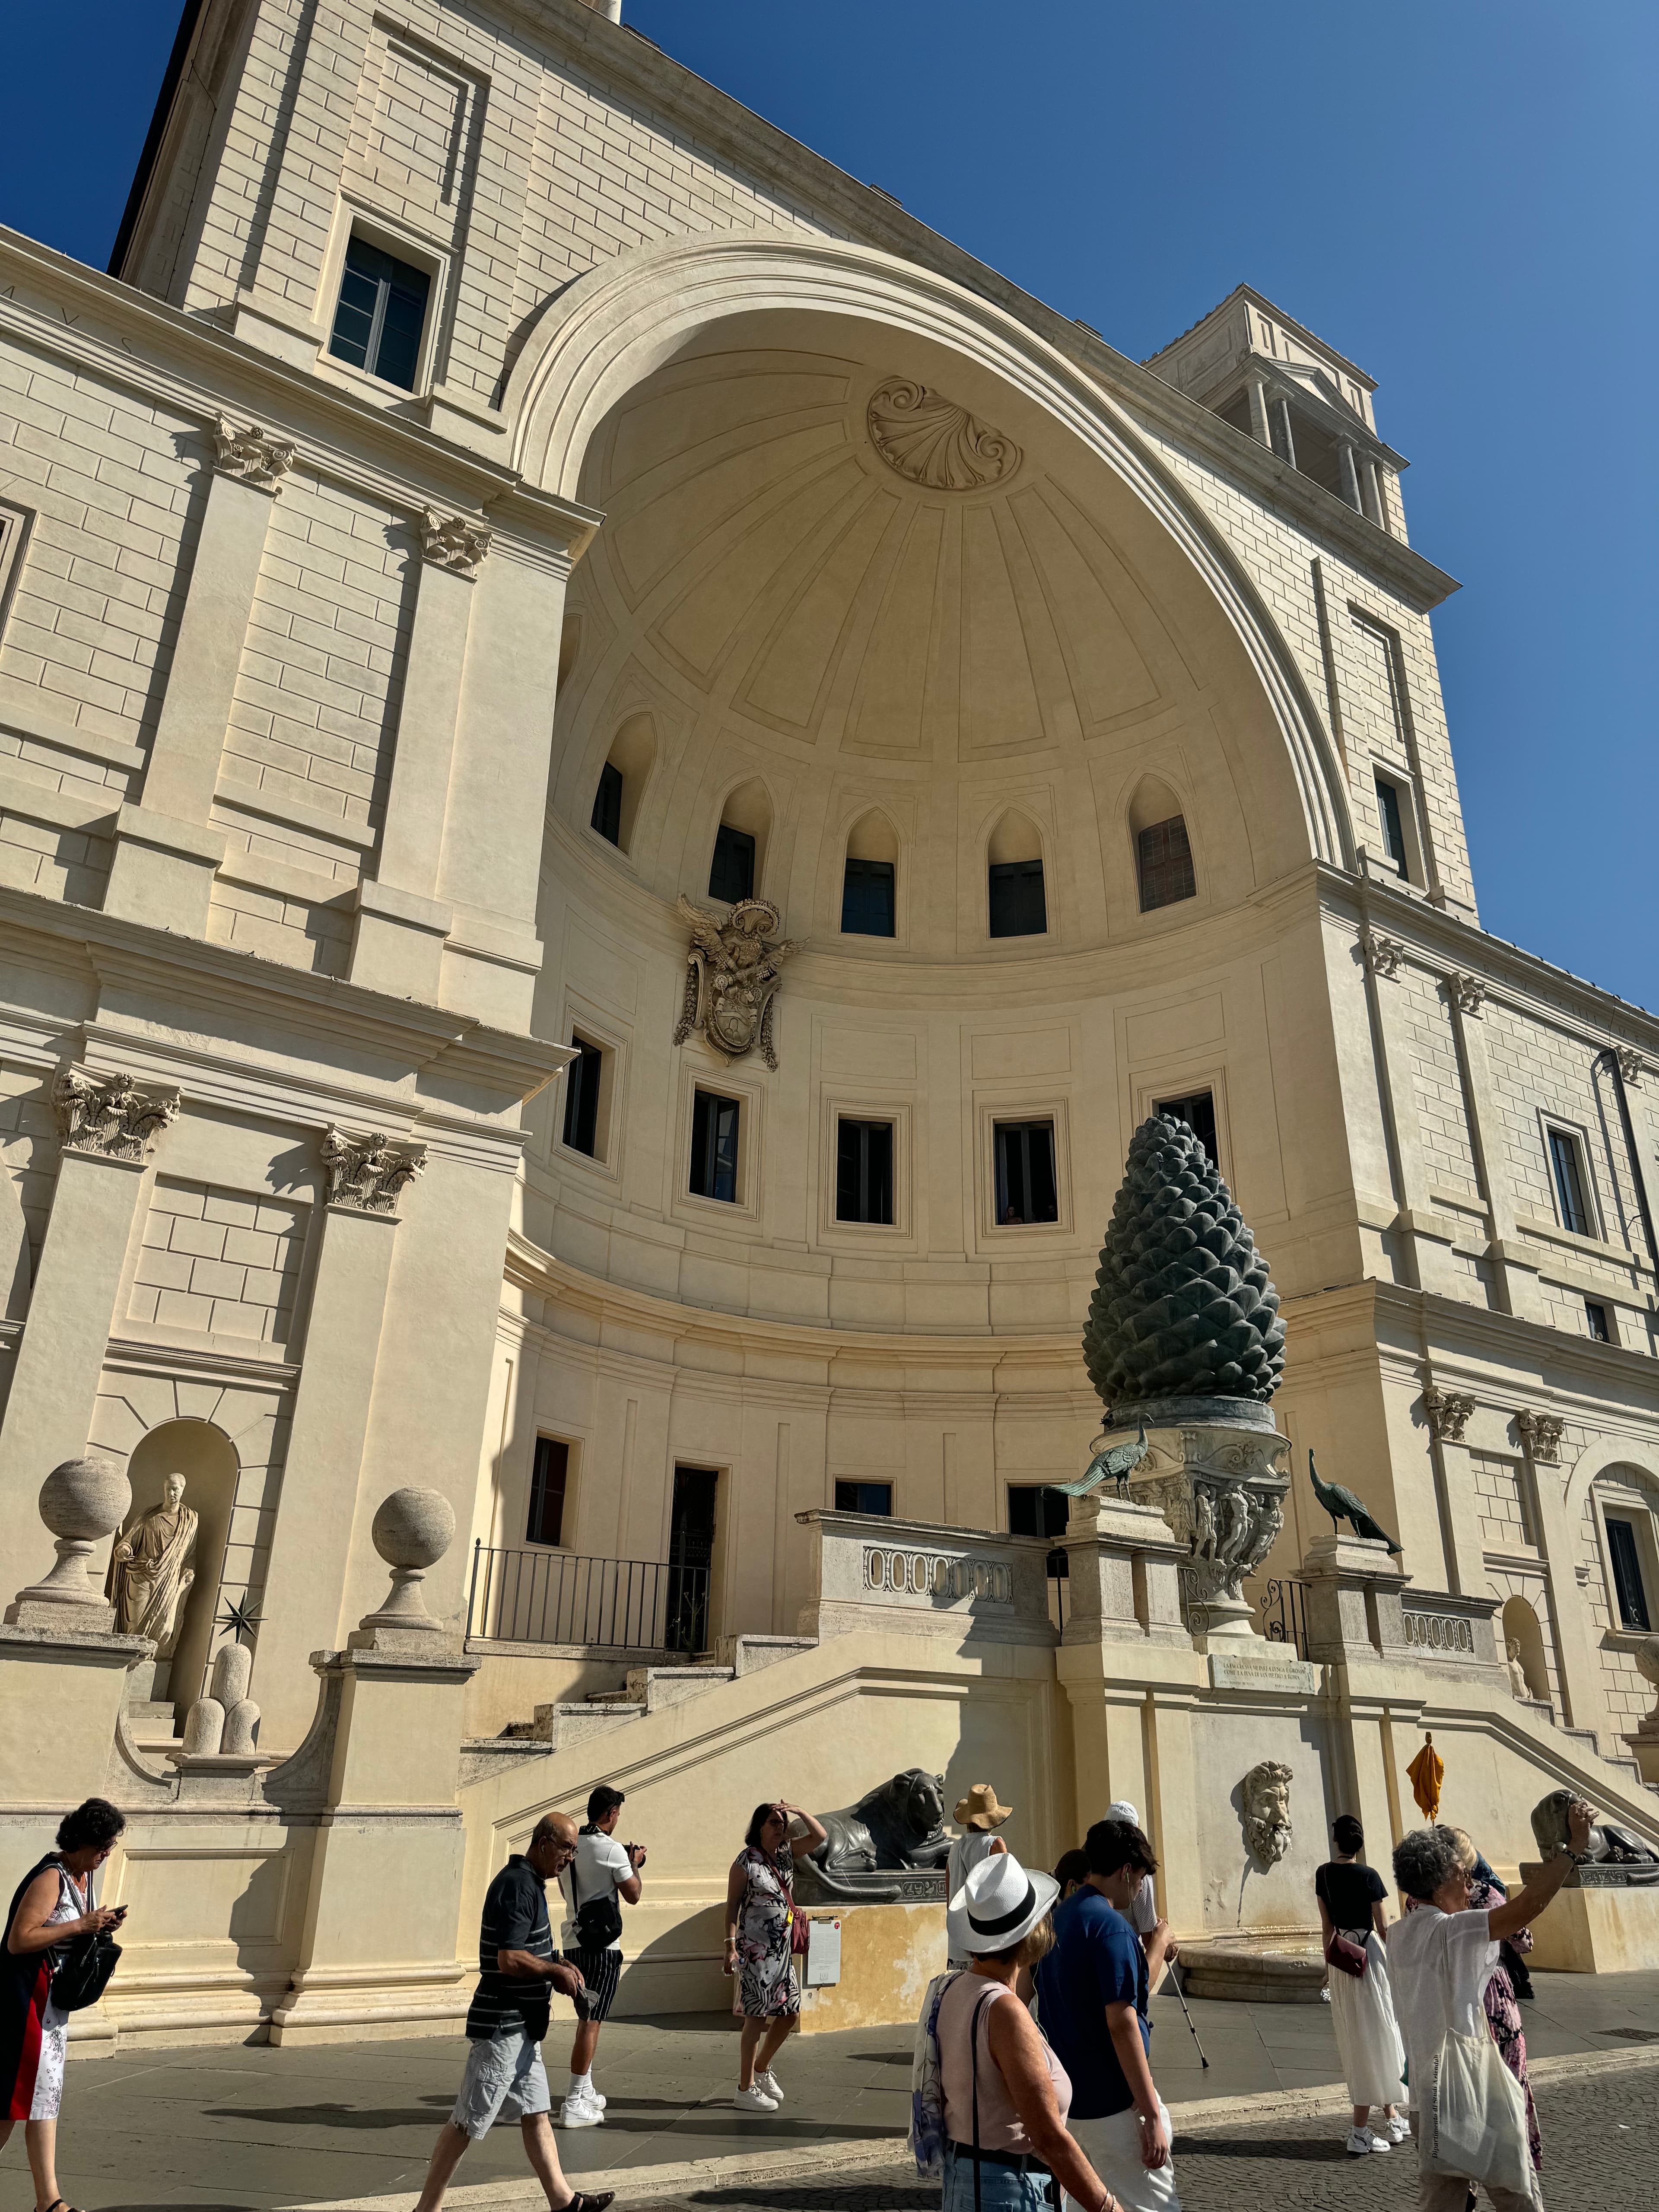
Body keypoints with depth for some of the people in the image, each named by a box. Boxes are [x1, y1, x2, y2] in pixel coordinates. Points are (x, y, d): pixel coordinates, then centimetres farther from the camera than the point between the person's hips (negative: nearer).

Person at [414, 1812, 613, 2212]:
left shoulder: (528, 1883, 12)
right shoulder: (516, 1885, -21)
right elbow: (510, 1960, -27)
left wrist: (556, 1964, 9)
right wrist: (556, 1972, -14)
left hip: (521, 2027, 10)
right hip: (502, 2026, -10)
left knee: (536, 2113, 15)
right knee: (468, 2122, 1)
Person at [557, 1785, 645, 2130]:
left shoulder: (570, 1847, 8)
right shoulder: (612, 1849, -13)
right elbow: (633, 1895, -9)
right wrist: (635, 1863, 9)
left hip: (573, 1942, 8)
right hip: (602, 1944, -8)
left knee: (587, 2017, 19)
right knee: (592, 2021, -5)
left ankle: (586, 2092, 28)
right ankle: (574, 2104, -6)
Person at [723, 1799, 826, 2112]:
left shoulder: (787, 1854, 7)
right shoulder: (746, 1861, -10)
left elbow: (819, 1836, 3)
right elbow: (732, 1905, -8)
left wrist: (798, 1811, -8)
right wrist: (731, 1945, -14)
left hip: (782, 1948, 7)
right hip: (755, 1949, -7)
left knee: (790, 2013, 11)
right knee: (757, 2018, -2)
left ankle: (762, 2069, 32)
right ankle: (746, 2089, 11)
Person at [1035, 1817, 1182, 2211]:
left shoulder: (1059, 1920, 10)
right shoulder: (1111, 1926, -18)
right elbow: (1122, 2024, -22)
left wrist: (1153, 1956, 18)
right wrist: (1153, 2115, -18)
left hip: (1069, 2097, 9)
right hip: (1113, 2104, -9)